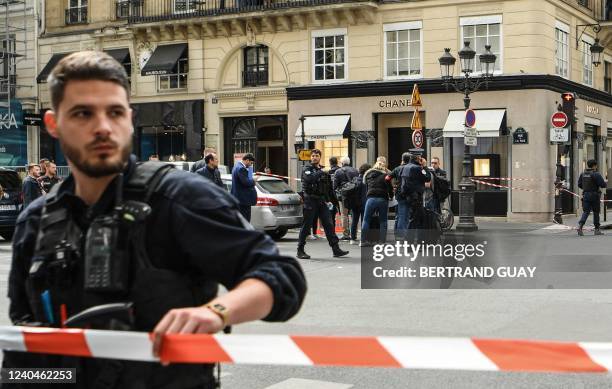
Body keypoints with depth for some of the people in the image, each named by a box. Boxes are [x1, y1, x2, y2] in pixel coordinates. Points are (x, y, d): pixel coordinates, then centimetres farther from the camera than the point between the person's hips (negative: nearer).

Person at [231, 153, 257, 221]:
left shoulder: (237, 166, 15)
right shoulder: (241, 168, -18)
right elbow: (246, 182, -23)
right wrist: (253, 181, -5)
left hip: (238, 198, 11)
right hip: (244, 199, -11)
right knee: (245, 221, -8)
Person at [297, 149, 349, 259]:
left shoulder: (322, 171, 17)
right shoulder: (306, 169, -2)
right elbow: (309, 179, -25)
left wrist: (329, 200, 14)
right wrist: (321, 173, -20)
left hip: (322, 201, 6)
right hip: (310, 201, -6)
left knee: (329, 225, 3)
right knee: (306, 226, -2)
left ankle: (336, 249, 5)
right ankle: (300, 251, 5)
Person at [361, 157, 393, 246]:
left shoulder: (369, 173, 11)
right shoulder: (387, 175, 2)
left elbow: (365, 183, 13)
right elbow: (390, 188, 2)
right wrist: (391, 196, 19)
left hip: (371, 198, 1)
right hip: (383, 199, -1)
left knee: (366, 220, 7)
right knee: (383, 221, 8)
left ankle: (364, 241, 4)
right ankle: (382, 241, 5)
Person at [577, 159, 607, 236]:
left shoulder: (582, 174, 6)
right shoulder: (596, 174, -12)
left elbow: (579, 185, 10)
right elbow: (603, 184, -15)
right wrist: (605, 182, 8)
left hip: (585, 195, 5)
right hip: (594, 195, -4)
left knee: (585, 211, 3)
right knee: (596, 212, 7)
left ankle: (580, 226, -18)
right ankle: (597, 229, 13)